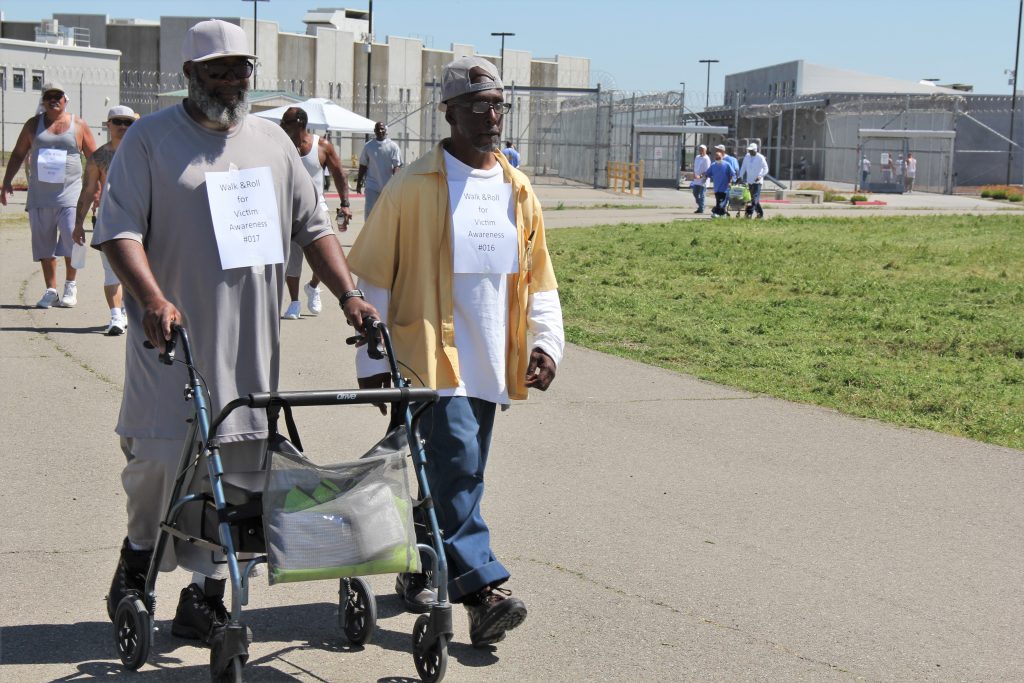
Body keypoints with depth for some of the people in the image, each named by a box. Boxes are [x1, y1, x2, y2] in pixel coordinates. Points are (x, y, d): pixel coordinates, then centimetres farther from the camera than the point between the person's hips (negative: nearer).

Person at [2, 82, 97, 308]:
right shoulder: (33, 125, 11)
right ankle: (51, 290, 10)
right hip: (39, 196, 2)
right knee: (44, 245, 3)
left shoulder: (79, 126, 6)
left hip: (69, 194, -2)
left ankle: (70, 286, 4)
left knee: (71, 239, -13)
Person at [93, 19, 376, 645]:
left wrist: (348, 294, 4)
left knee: (233, 463, 3)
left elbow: (313, 226, 16)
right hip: (172, 336, -3)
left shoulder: (272, 141, 15)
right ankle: (140, 550, 27)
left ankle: (205, 592, 13)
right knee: (160, 455, -3)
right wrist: (151, 298, -22)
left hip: (250, 342, 4)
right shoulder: (151, 138, 0)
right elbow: (119, 229, -7)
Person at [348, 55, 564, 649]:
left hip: (490, 364, 6)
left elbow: (539, 279, 18)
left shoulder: (519, 190, 11)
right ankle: (484, 590, -17)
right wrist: (373, 358, -4)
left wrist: (547, 341, 4)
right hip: (433, 356, -6)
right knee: (457, 470, -16)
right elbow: (371, 277, -2)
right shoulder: (415, 187, -6)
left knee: (460, 478, 12)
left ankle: (420, 571, 29)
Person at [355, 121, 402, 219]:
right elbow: (363, 165, 9)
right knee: (369, 210, -7)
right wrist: (359, 182, 7)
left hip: (388, 185, 0)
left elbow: (397, 166, -3)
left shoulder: (393, 146, 0)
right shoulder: (368, 146, 4)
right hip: (372, 185, 0)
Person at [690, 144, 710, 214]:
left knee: (701, 195, -4)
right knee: (695, 194, 11)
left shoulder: (706, 159, -11)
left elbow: (707, 171, -15)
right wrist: (694, 175, 6)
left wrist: (700, 176, -24)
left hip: (703, 180, -8)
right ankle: (700, 207, 24)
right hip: (696, 180, 8)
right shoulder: (697, 157, 13)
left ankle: (701, 209, 3)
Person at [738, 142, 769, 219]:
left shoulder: (760, 158, -8)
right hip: (749, 181, 6)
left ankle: (749, 212, -21)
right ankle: (760, 213, 20)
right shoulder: (747, 157, 7)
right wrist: (740, 177, 3)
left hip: (757, 181, -6)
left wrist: (760, 176, -20)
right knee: (753, 198, 10)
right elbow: (743, 167, 13)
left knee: (755, 198, -13)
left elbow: (766, 169, -7)